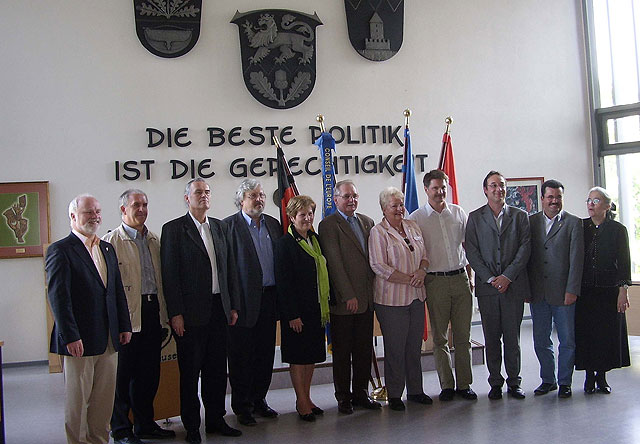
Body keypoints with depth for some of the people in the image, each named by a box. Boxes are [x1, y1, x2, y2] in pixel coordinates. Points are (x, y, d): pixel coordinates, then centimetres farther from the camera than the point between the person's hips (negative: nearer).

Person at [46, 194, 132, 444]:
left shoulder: (107, 249, 14)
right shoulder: (60, 251, -8)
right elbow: (58, 297, -13)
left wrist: (124, 326, 11)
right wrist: (71, 337, -18)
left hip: (109, 339, 6)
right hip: (80, 340, -6)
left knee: (105, 398, 12)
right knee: (77, 399, 5)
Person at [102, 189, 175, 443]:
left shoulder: (154, 240, 15)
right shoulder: (111, 241, -5)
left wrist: (164, 312, 12)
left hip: (153, 311, 6)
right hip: (127, 315, -6)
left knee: (149, 372, 13)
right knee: (123, 373, 3)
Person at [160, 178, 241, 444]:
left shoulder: (220, 228, 13)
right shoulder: (173, 229, -4)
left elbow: (230, 269, 13)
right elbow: (170, 274, -9)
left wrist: (233, 306, 9)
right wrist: (175, 313, -13)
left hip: (219, 309, 5)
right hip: (191, 312, -5)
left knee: (217, 369, 13)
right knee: (190, 371, 5)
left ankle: (216, 420, 26)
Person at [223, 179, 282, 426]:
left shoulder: (273, 224, 12)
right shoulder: (229, 225, -6)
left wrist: (280, 296, 9)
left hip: (269, 299, 6)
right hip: (245, 301, -5)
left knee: (265, 354, 14)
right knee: (242, 356, 5)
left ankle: (259, 399, 29)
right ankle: (242, 406, 18)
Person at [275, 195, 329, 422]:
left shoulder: (316, 240, 11)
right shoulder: (285, 243, -10)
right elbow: (283, 282, -14)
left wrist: (324, 306, 11)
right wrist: (292, 315, -17)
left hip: (316, 309, 7)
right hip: (297, 310, -7)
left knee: (312, 355, 13)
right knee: (298, 356, 2)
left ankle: (307, 398, 24)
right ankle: (301, 402, 13)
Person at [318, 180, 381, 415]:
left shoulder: (367, 222, 13)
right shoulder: (328, 225, -7)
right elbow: (334, 263, -12)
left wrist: (374, 290, 8)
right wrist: (349, 296, -16)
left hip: (366, 298, 6)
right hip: (344, 300, -6)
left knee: (364, 349, 12)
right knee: (342, 351, 5)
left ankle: (360, 393, 24)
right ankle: (343, 397, 16)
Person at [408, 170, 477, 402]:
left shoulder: (458, 213, 9)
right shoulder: (416, 218, 0)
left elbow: (467, 246, 14)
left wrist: (469, 276, 9)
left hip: (460, 278, 3)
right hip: (435, 281, -2)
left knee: (463, 335, 5)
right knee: (440, 337, 4)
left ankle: (464, 384, 15)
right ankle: (447, 385, 15)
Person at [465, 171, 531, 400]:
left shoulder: (519, 216, 8)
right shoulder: (475, 217, 6)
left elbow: (525, 248, 0)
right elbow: (471, 251, 0)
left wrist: (507, 276, -10)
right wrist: (489, 278, -10)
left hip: (513, 285, 0)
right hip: (487, 285, 0)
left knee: (512, 337, 5)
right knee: (491, 338, 6)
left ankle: (514, 382, 17)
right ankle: (495, 383, 16)